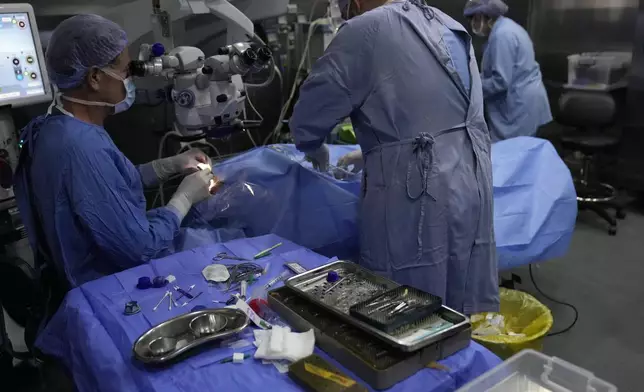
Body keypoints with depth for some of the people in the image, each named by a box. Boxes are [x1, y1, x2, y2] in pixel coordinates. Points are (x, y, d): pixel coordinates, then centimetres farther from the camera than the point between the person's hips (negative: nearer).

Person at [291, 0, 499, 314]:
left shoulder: (367, 28, -6)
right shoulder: (450, 26, 17)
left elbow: (308, 116, -5)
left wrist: (315, 151, 17)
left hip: (418, 197, -8)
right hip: (472, 184, 8)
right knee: (466, 313, 18)